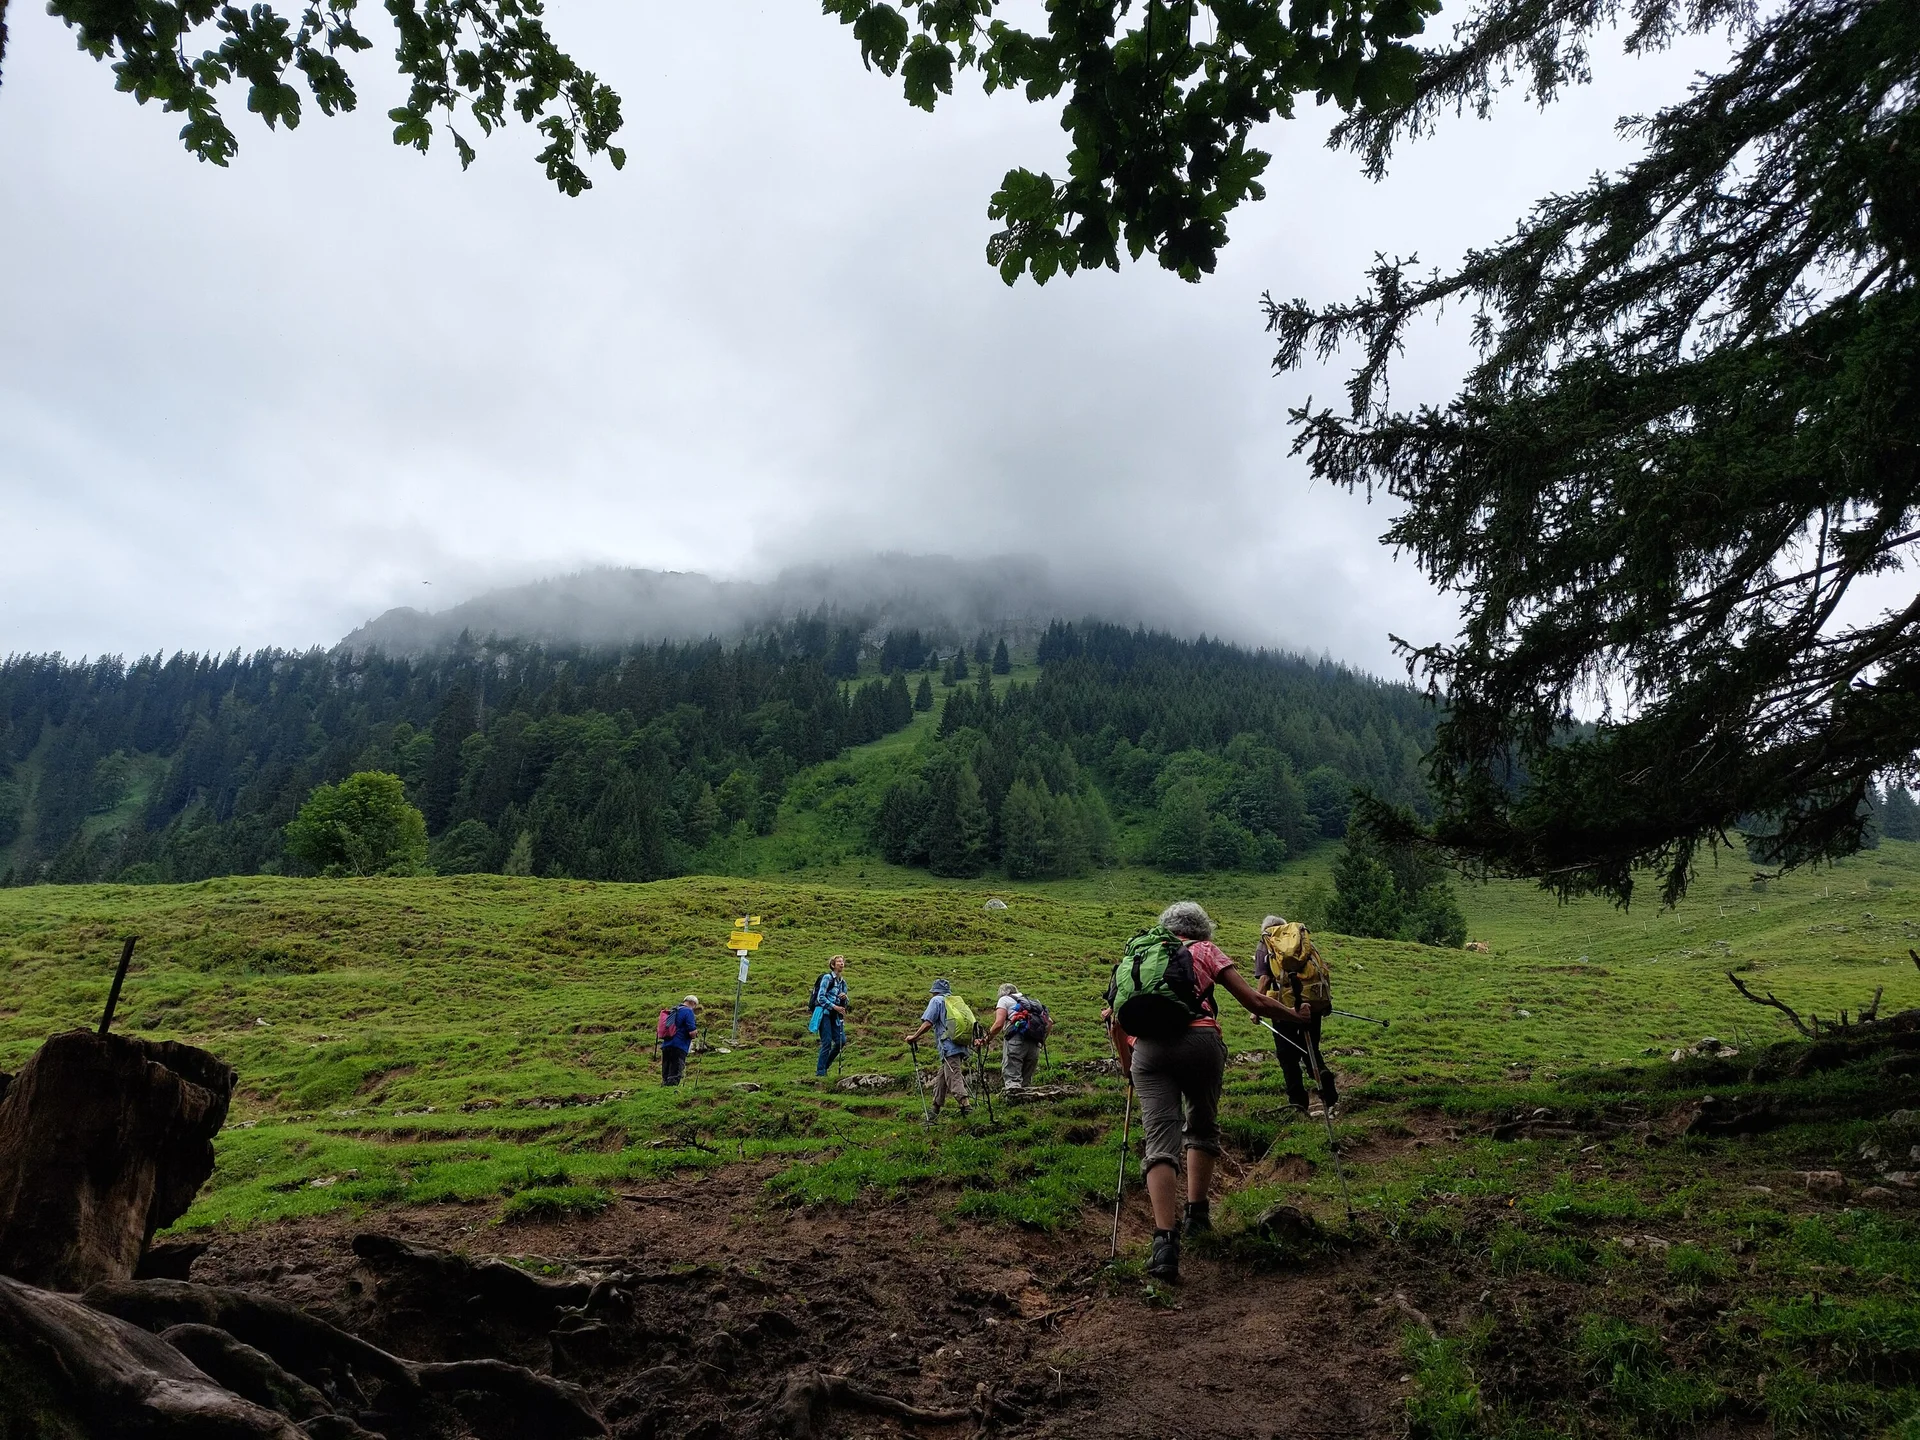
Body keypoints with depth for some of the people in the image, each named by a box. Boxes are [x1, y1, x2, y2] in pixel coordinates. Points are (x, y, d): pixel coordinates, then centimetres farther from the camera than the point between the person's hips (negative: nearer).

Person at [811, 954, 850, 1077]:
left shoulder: (843, 981, 15)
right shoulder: (827, 978, -6)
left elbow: (844, 1003, 20)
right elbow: (820, 997, -12)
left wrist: (844, 997, -3)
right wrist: (834, 1006, -18)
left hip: (835, 1015, 7)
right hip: (824, 1013, -7)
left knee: (841, 1041, -2)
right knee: (827, 1042, -10)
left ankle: (824, 1066, 15)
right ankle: (820, 1072, -1)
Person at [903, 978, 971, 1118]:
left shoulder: (937, 1000, 3)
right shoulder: (957, 1001, 23)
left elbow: (928, 1023, -6)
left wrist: (914, 1037, 1)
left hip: (949, 1047, -8)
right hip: (962, 1047, 8)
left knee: (954, 1078, -12)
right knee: (940, 1079, 15)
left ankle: (965, 1105, -24)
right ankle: (935, 1110, 20)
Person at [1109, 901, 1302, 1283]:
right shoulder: (1206, 951, 21)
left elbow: (1116, 1019, 25)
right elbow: (1254, 1002, 12)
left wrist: (1126, 1064, 38)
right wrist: (1296, 1016, 28)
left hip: (1148, 1048, 1)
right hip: (1200, 1041, -1)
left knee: (1160, 1144, -3)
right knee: (1202, 1128, 24)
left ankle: (1165, 1241, -17)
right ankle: (1197, 1214, 27)